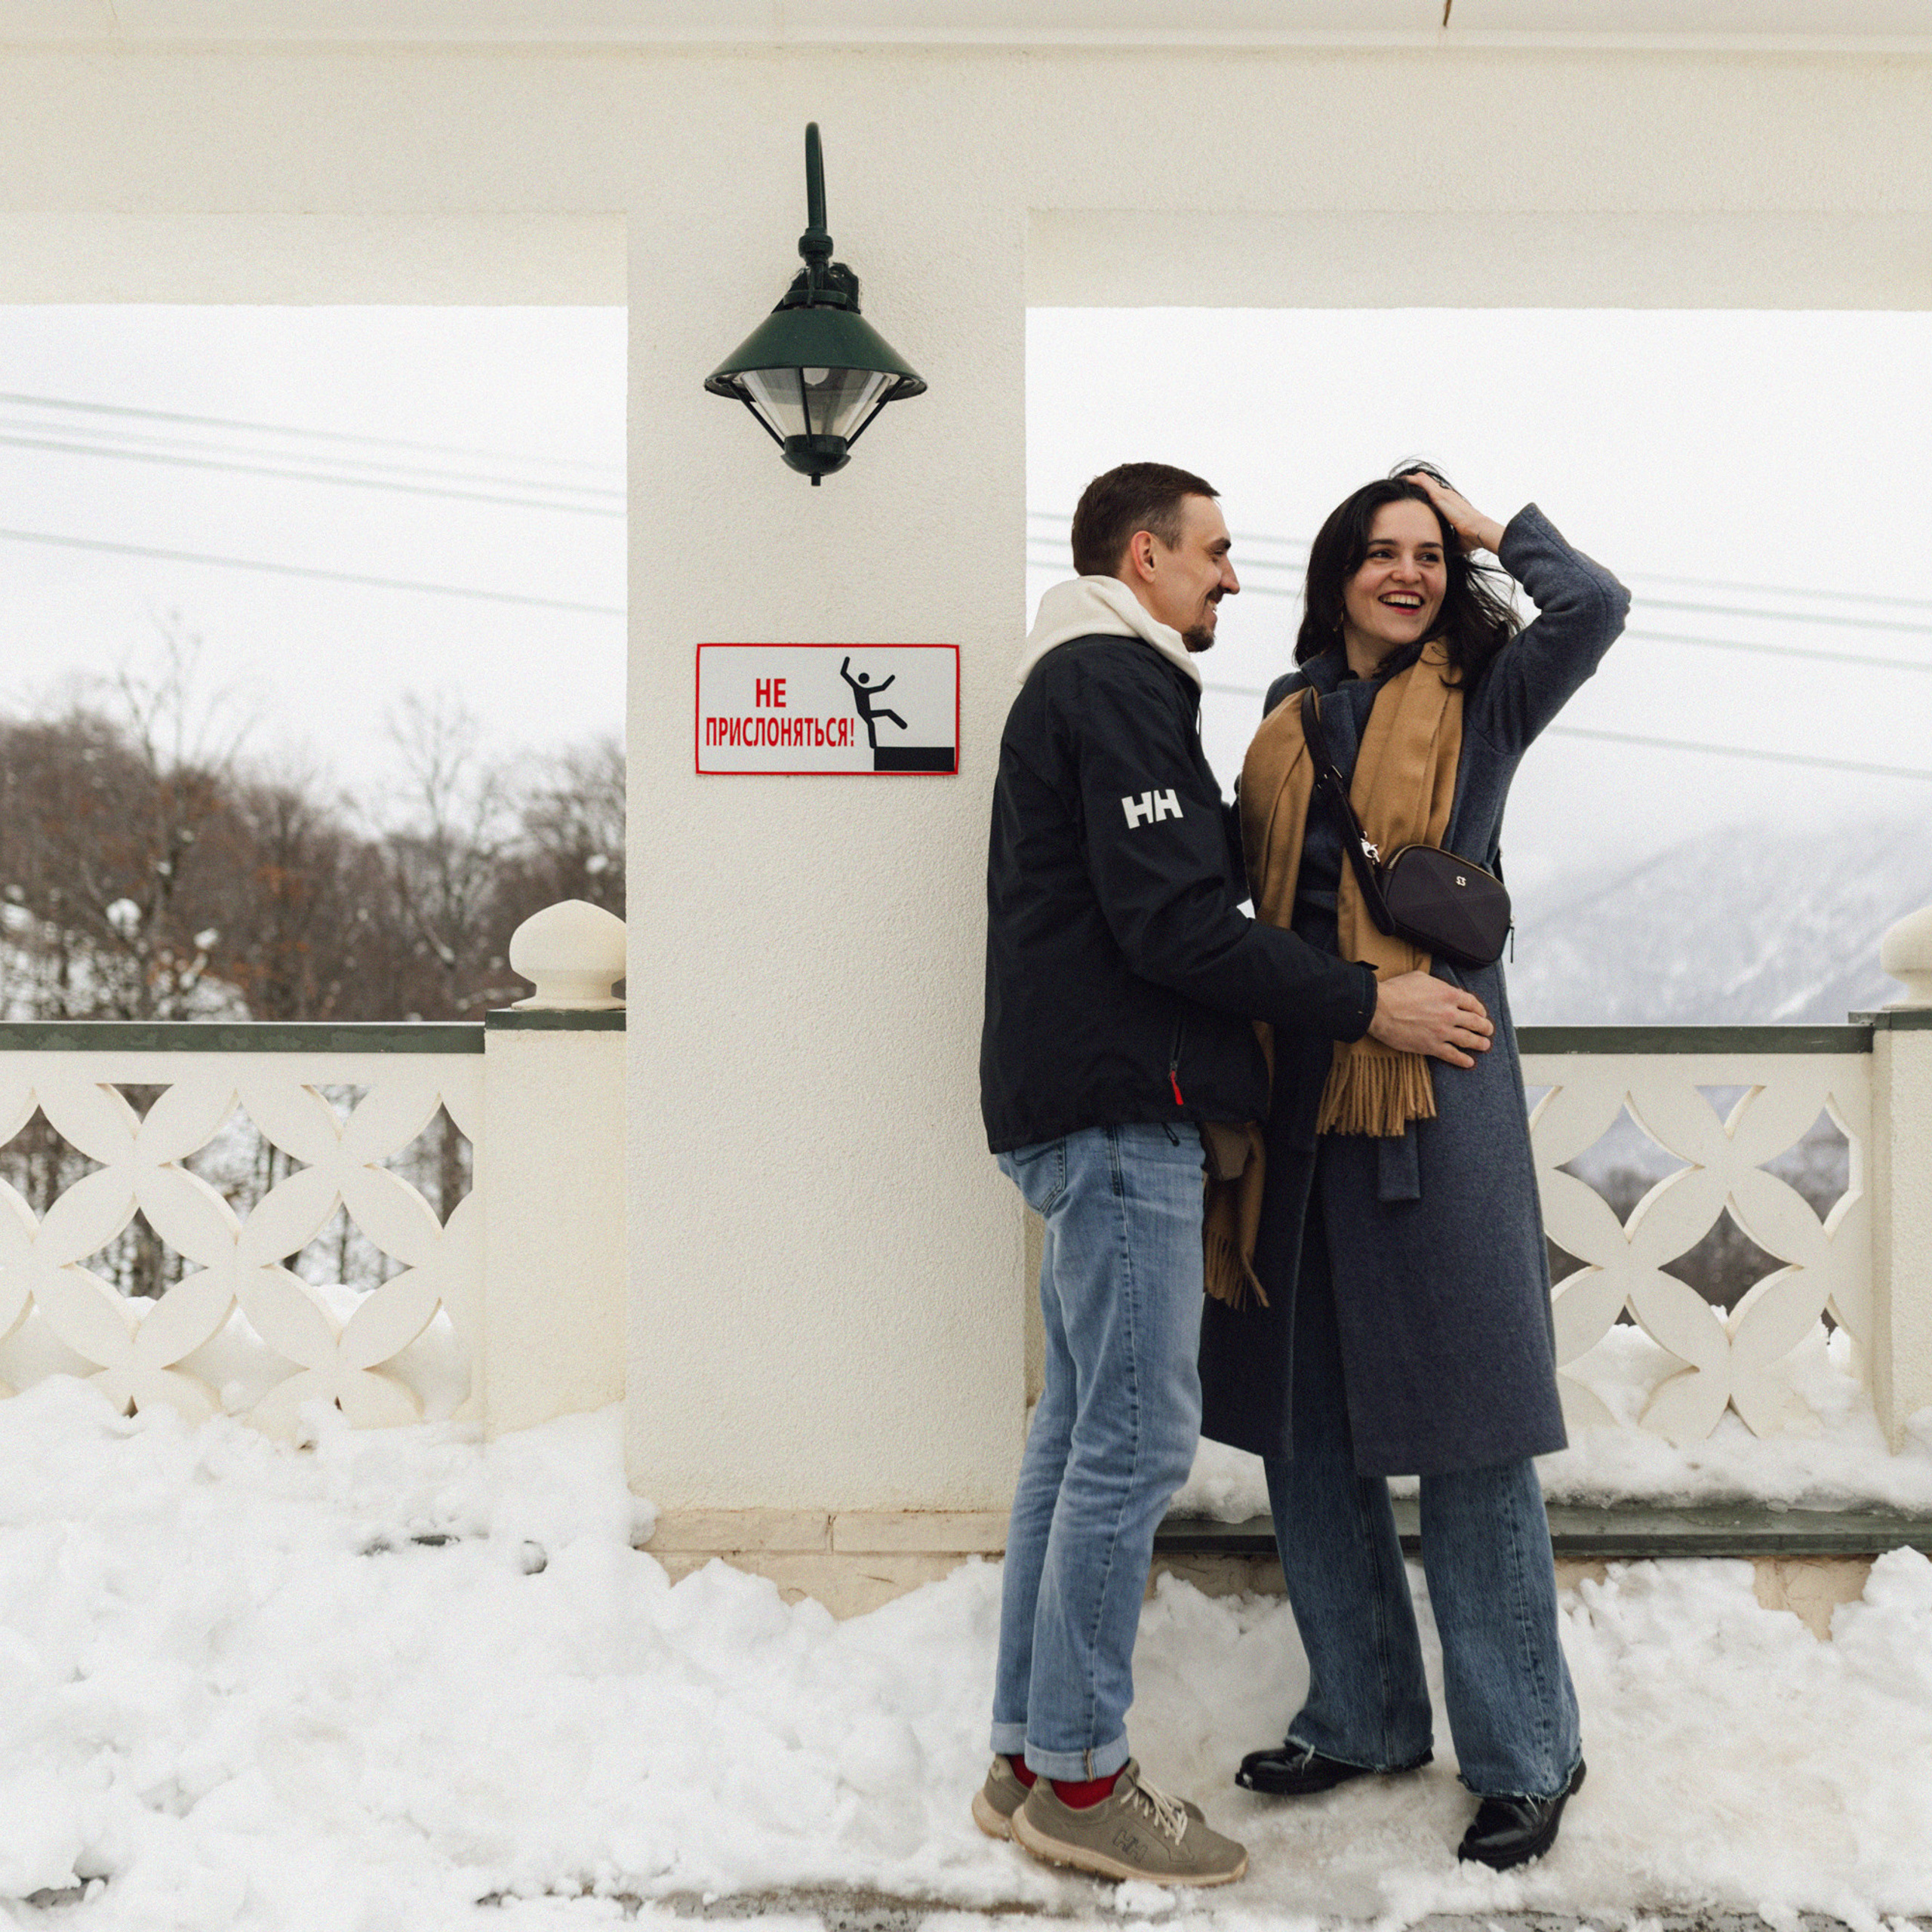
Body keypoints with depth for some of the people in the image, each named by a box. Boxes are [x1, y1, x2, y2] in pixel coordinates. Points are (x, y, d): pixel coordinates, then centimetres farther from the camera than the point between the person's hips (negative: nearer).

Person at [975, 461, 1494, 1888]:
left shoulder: (1083, 684, 24)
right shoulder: (1115, 684, -9)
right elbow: (1170, 922, -18)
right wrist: (1365, 1005, -11)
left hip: (1093, 1110, 11)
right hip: (1119, 1109, -11)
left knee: (1083, 1429, 12)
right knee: (1136, 1438, -6)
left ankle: (1028, 1758, 19)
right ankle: (1079, 1775, 4)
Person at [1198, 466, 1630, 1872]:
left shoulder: (1482, 703, 4)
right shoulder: (1292, 720, 14)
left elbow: (1594, 605, -15)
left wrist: (1488, 525, 2)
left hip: (1433, 1093, -5)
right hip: (1296, 1096, 5)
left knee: (1464, 1420, -1)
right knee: (1304, 1420, 10)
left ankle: (1525, 1751, 12)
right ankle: (1364, 1717, 26)